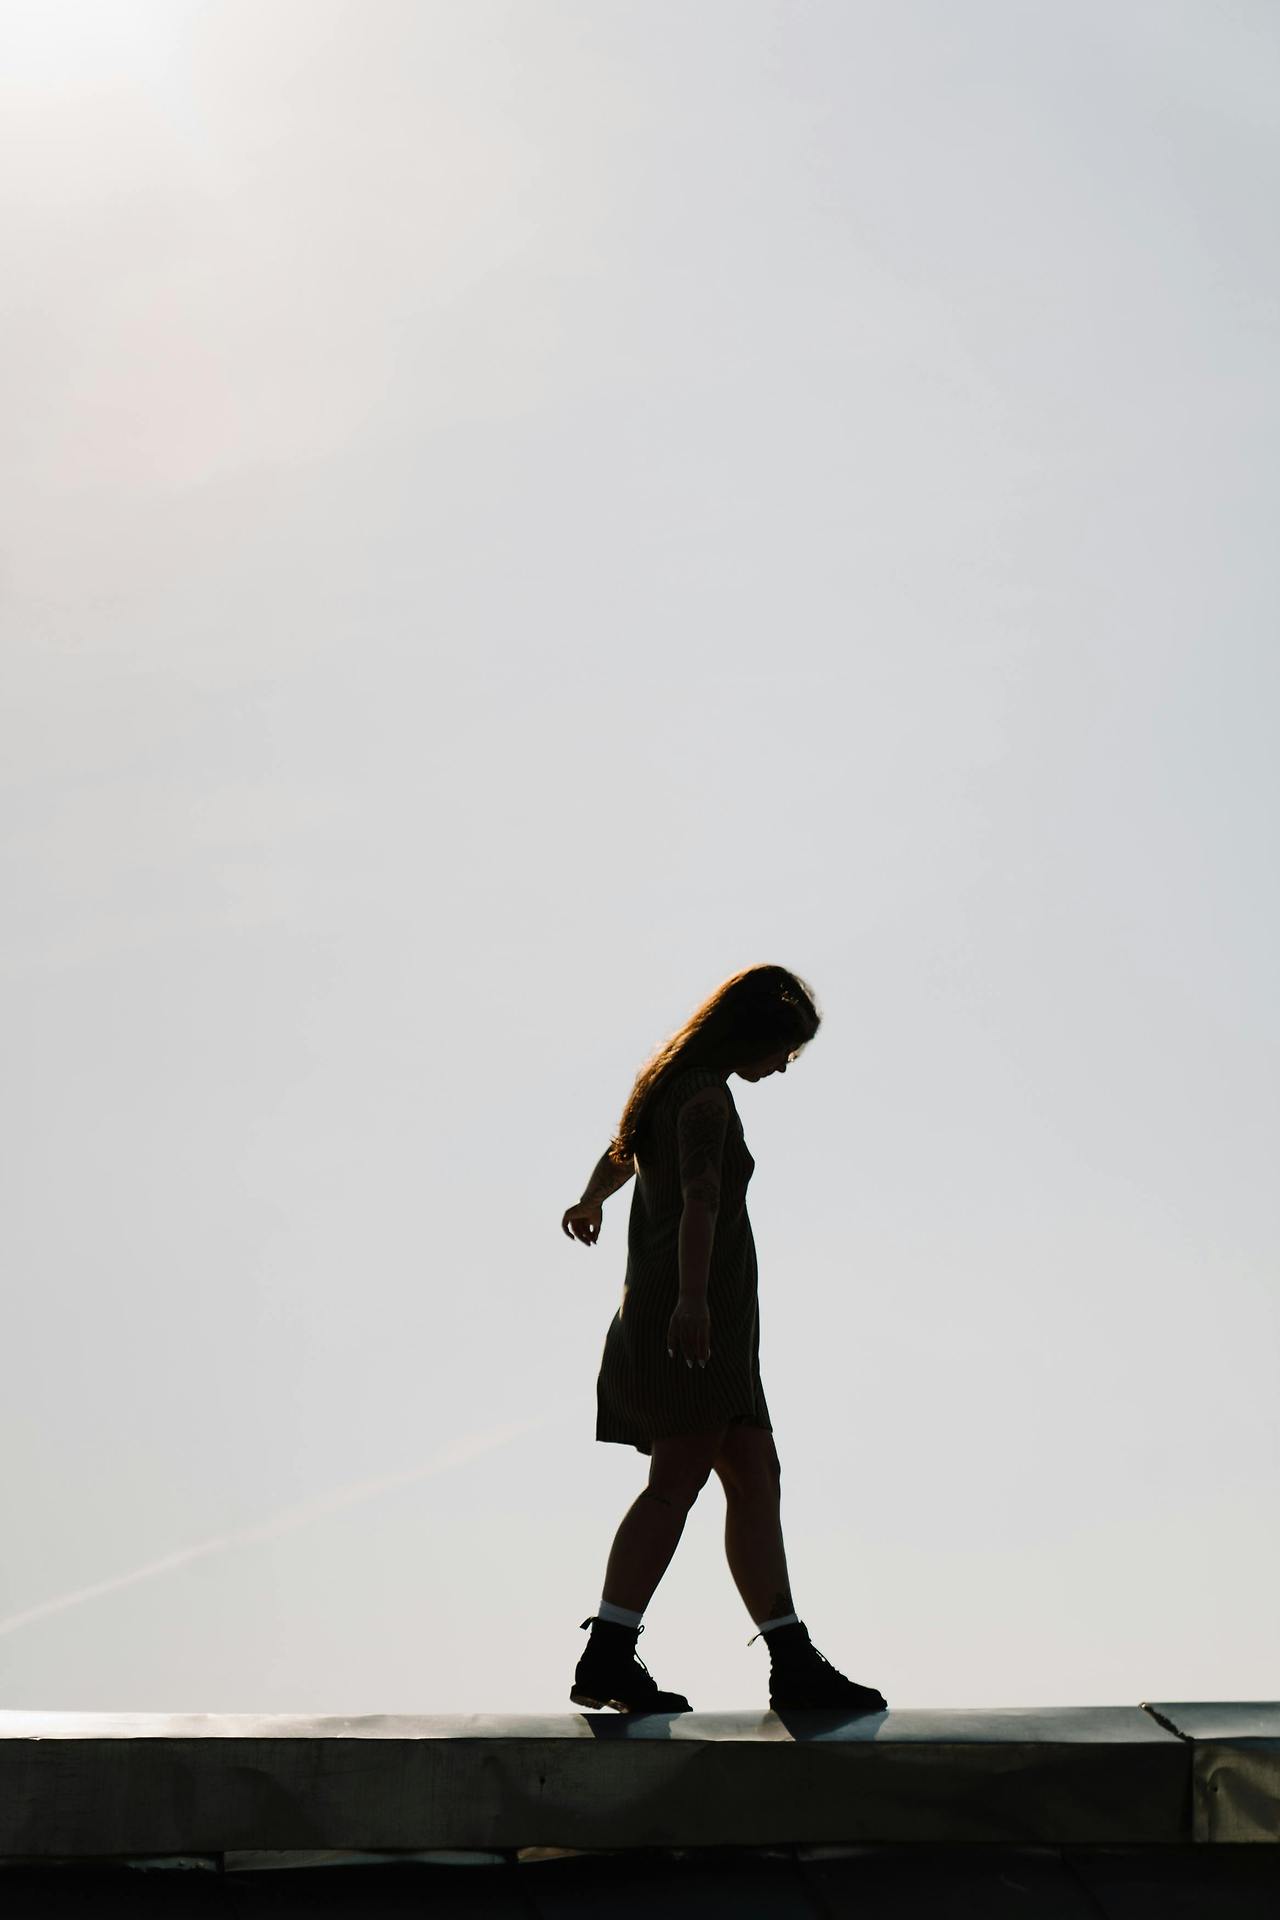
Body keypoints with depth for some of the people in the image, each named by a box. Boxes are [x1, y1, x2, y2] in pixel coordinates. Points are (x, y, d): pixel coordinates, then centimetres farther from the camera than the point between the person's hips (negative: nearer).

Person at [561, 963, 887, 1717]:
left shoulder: (676, 1082, 20)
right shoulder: (706, 1096, -10)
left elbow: (623, 1151, 40)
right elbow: (700, 1195, -27)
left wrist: (590, 1202, 60)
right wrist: (691, 1297, -40)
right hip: (695, 1317, -10)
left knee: (755, 1478, 6)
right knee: (680, 1477, -16)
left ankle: (792, 1662, 5)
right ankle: (609, 1656, -20)